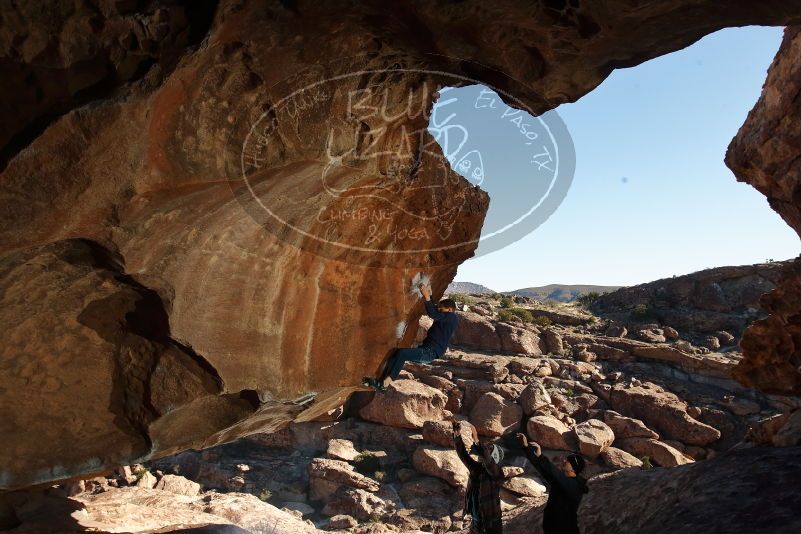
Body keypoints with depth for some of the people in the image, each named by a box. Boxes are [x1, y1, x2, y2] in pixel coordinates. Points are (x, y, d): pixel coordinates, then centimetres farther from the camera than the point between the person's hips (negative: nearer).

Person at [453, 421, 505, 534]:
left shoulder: (496, 473, -16)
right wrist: (457, 435, -22)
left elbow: (486, 457, -35)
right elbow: (463, 454, -8)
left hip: (490, 524, -6)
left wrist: (476, 439, -44)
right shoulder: (477, 469, 0)